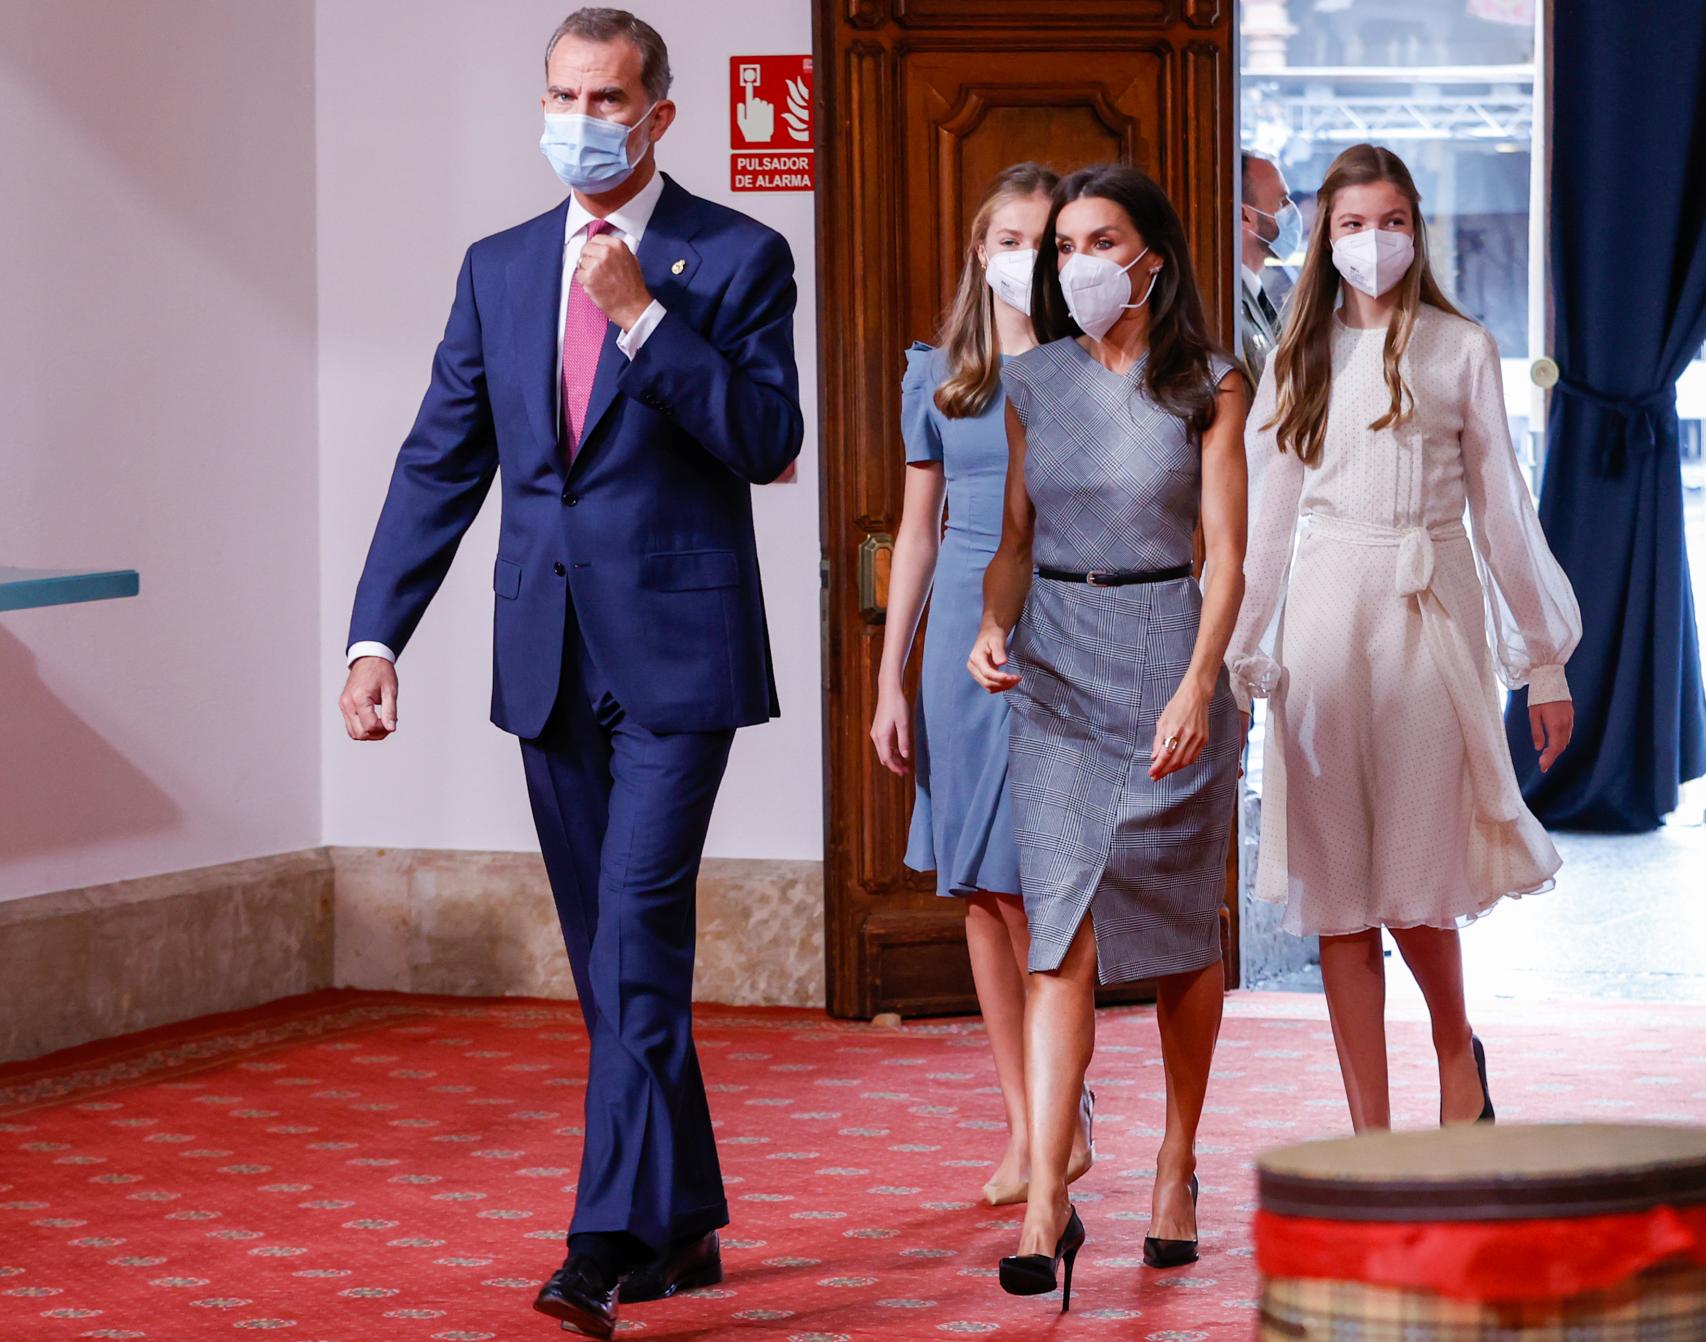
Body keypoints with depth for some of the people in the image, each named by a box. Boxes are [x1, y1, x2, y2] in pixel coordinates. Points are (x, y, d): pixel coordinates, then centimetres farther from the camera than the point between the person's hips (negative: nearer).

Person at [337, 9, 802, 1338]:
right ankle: (682, 1225, 21)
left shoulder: (737, 257, -2)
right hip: (550, 659, 5)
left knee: (639, 933, -14)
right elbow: (439, 461, 10)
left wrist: (643, 318, -19)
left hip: (676, 649, -5)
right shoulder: (499, 268, 12)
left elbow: (770, 441, -12)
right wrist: (378, 632, 1)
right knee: (610, 954, 10)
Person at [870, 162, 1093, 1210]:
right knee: (981, 896, 4)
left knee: (1023, 885, -9)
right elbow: (919, 532, 14)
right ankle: (1026, 1125, 13)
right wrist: (891, 678, 10)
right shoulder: (939, 378, 10)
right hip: (965, 638, 4)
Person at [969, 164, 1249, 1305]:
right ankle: (1047, 1205, -15)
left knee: (1181, 934, 7)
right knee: (1064, 939, -9)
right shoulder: (1035, 384, 8)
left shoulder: (1208, 387, -1)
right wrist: (992, 627, -7)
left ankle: (1177, 1165, 26)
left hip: (1170, 657, -2)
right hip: (1057, 669, 2)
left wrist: (1196, 688, -17)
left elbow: (1226, 560, -5)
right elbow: (1015, 540, 13)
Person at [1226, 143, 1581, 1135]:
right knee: (1337, 888, 0)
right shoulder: (1301, 358, 11)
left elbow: (1503, 508, 5)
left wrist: (1545, 662, 5)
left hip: (1429, 615, -2)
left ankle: (1459, 1051, 25)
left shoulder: (1461, 351, 4)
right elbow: (1274, 515, 14)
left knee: (1414, 882, -6)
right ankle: (1371, 1138, 6)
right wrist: (1241, 656, 12)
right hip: (1326, 616, 3)